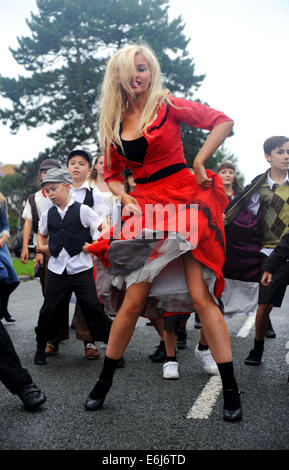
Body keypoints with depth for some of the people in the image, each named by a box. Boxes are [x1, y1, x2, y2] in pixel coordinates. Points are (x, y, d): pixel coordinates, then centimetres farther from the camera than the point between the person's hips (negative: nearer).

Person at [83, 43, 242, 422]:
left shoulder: (168, 106, 1)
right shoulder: (115, 123, 13)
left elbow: (224, 122, -2)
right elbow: (112, 174, 17)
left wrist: (199, 161, -10)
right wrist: (127, 199, -2)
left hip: (183, 199, -3)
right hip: (144, 207, 3)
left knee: (200, 295, -11)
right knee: (134, 300, -2)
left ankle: (231, 391, -2)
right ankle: (103, 383, 16)